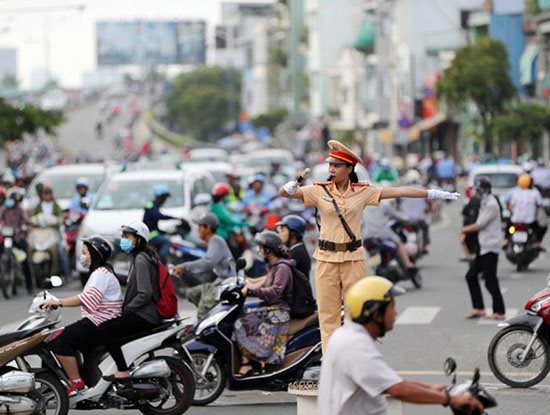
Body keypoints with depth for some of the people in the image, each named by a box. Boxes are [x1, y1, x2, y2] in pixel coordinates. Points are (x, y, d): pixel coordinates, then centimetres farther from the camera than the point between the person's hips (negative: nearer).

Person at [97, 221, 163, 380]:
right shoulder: (138, 257, 18)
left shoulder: (141, 260, -14)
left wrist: (126, 309, -13)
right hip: (145, 313, 11)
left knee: (104, 329, -20)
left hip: (146, 316, -11)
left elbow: (144, 294, -22)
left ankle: (123, 371, -22)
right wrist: (124, 307, 14)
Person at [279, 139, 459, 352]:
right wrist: (291, 187, -30)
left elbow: (399, 191, -1)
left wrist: (433, 194, -2)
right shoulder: (319, 190, -1)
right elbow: (283, 192, -6)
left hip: (353, 258, 0)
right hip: (326, 258, 0)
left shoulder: (362, 192, 0)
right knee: (327, 313, 2)